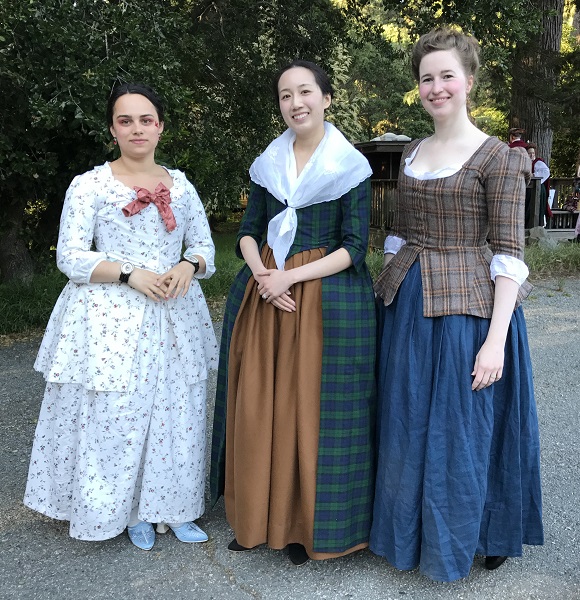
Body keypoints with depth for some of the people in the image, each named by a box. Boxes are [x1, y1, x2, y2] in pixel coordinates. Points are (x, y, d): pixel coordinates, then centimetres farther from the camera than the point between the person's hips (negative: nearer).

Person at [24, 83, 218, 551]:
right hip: (112, 318, -3)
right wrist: (129, 274, -17)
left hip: (173, 317, 4)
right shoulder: (89, 186, -1)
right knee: (116, 415, 1)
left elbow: (204, 244, 13)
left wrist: (189, 265, -10)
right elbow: (71, 257, -5)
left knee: (176, 414, 7)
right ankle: (131, 511, 22)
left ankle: (171, 507, 25)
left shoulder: (180, 185, 10)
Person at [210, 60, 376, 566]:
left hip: (326, 296, -4)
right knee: (257, 406, 7)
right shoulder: (269, 163, 9)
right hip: (265, 292, 4)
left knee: (310, 408, 1)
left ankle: (306, 523, 19)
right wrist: (262, 275, -11)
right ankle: (260, 517, 25)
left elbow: (354, 248, -8)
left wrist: (290, 277, -17)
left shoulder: (350, 165, -4)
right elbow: (248, 231, 9)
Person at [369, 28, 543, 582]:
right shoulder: (412, 153, 10)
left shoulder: (497, 158, -9)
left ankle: (457, 544, 31)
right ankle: (409, 534, 38)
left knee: (460, 428, 6)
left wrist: (496, 338, -17)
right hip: (407, 305, 6)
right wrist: (389, 301, 11)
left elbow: (508, 255, -12)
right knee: (405, 426, 16)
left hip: (466, 307, -6)